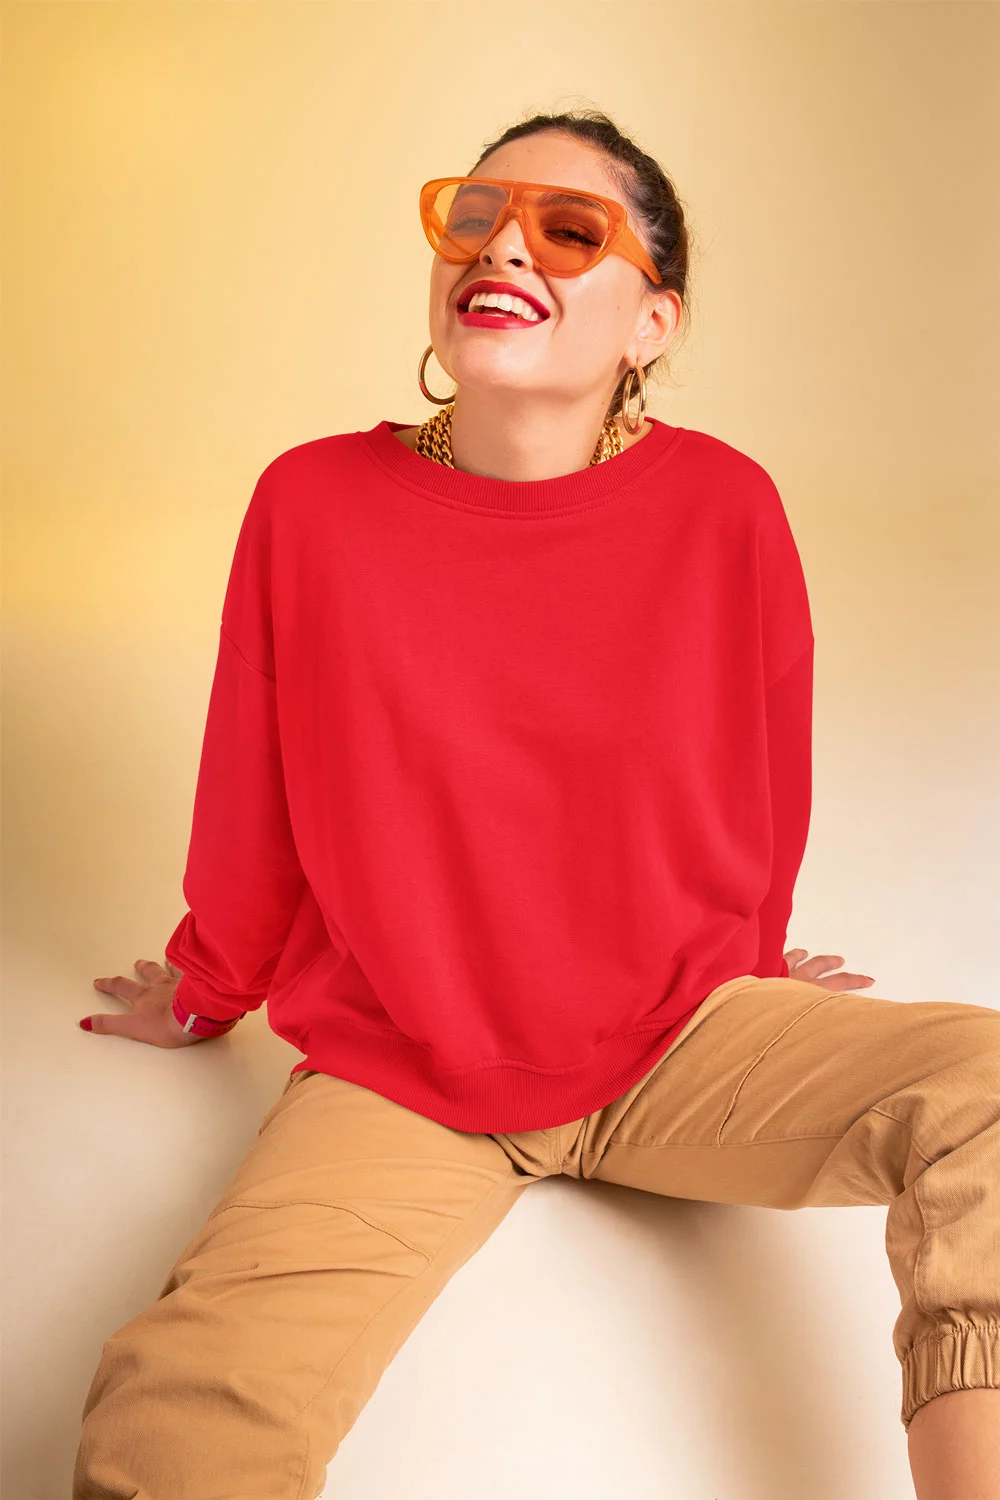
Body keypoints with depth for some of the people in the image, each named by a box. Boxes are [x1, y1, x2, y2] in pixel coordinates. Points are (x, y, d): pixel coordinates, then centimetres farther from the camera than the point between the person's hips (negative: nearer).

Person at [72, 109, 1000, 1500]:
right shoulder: (313, 502, -11)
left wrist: (746, 970, 23)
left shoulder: (726, 508, -10)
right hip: (393, 1077, -1)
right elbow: (249, 797, 5)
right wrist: (208, 989, 21)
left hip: (674, 1040, 2)